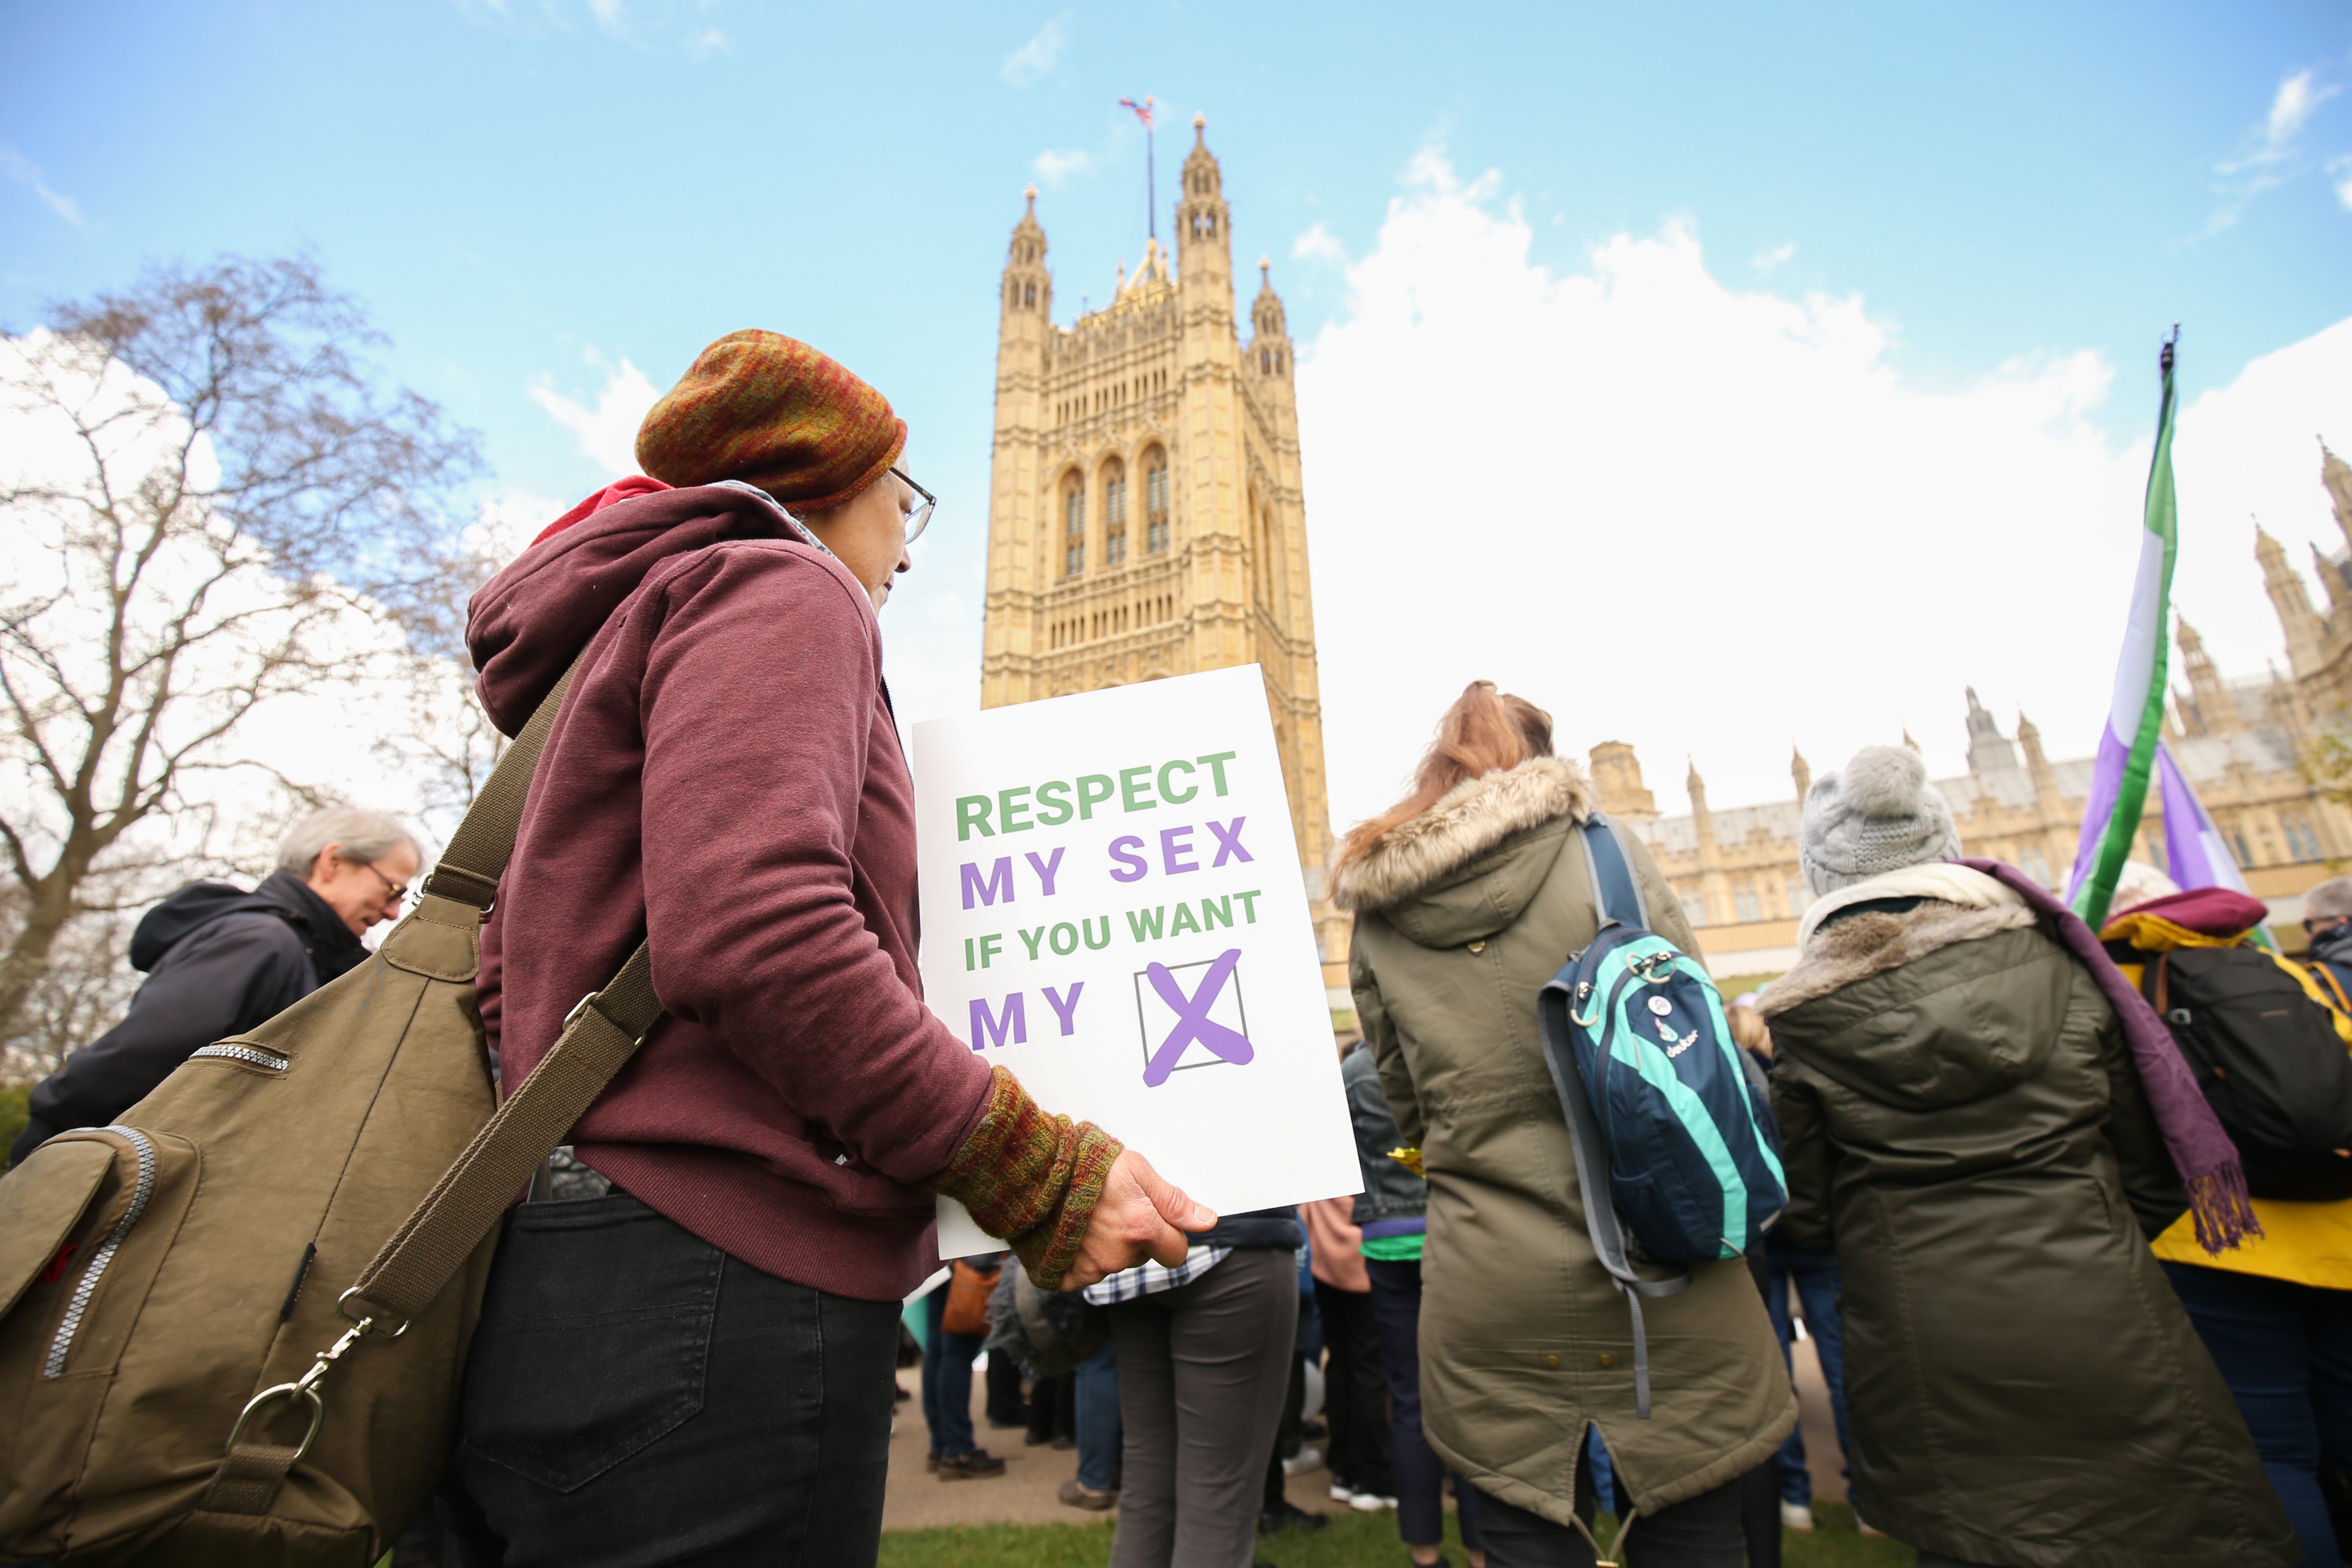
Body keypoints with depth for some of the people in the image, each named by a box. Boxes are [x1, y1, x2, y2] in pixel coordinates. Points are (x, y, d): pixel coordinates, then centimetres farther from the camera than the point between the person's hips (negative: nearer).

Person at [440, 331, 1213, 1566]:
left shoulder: (627, 624, 22)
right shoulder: (779, 591, -8)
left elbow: (514, 966, 17)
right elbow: (754, 931, -25)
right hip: (714, 1291, -10)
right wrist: (1034, 1176, -20)